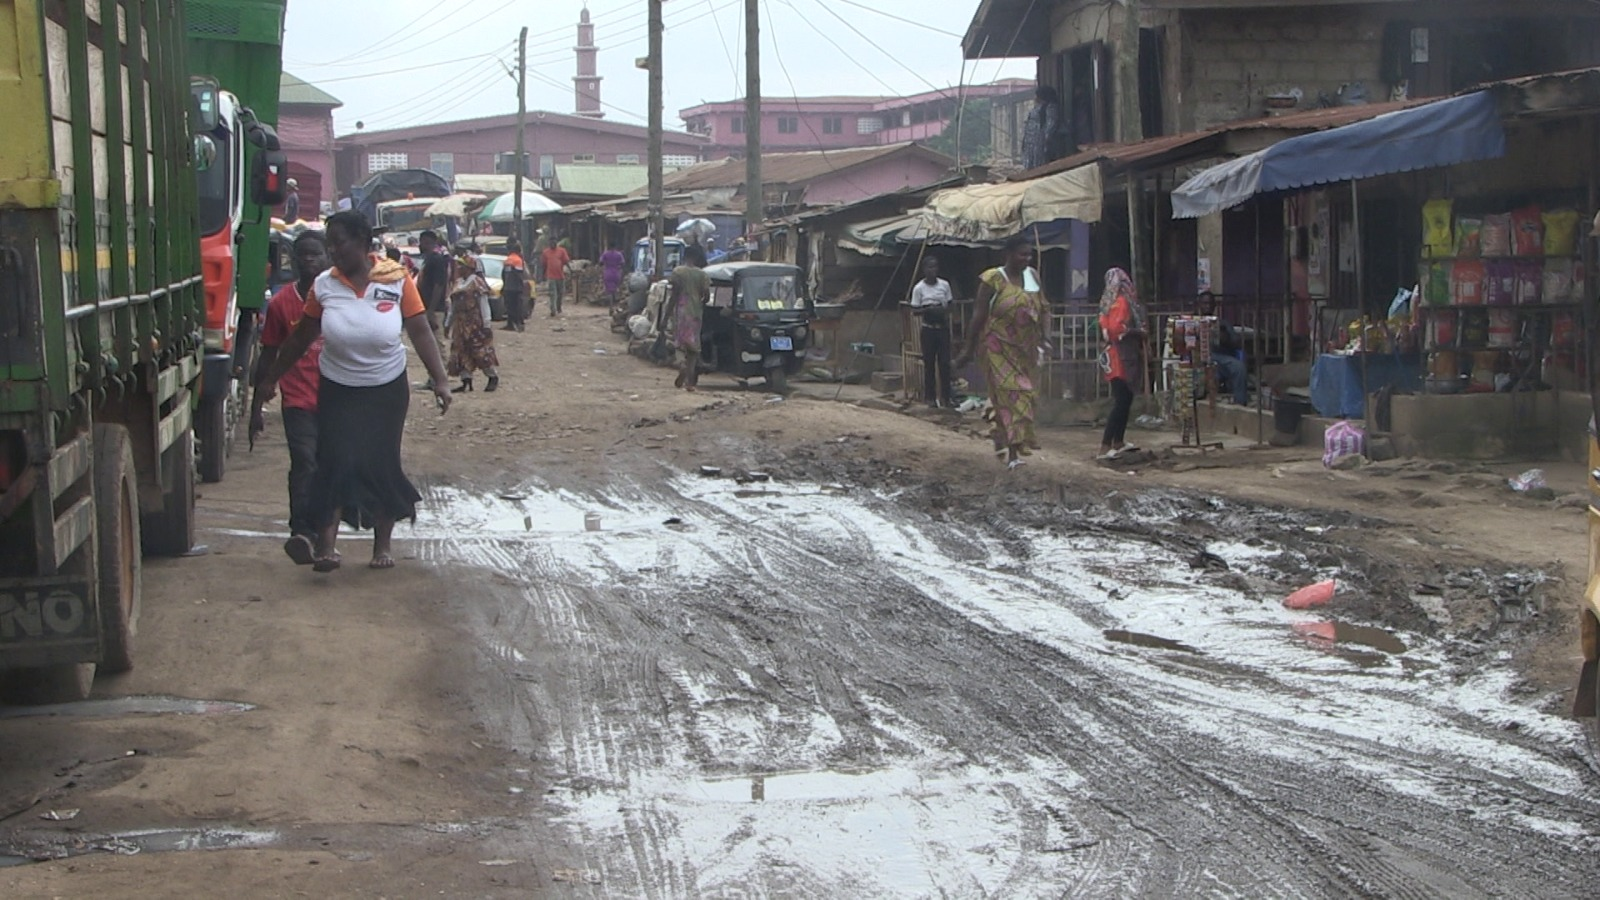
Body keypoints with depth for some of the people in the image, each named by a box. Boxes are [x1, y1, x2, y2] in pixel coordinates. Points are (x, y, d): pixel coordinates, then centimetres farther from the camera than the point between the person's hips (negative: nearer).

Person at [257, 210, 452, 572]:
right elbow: (300, 338, 5)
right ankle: (326, 543, -14)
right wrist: (272, 379, 10)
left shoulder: (397, 280, -9)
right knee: (336, 461, -11)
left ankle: (383, 541, 21)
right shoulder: (324, 285, -4)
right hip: (338, 389, 0)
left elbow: (420, 332, -9)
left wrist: (439, 380, -16)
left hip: (387, 389, 0)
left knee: (383, 463, 6)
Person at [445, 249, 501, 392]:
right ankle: (466, 381, 8)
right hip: (460, 324, 8)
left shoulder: (476, 282, -8)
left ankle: (493, 377, 6)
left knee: (481, 351, -6)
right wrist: (449, 323, 15)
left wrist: (486, 324, -15)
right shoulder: (456, 283, 14)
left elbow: (484, 303, -11)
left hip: (475, 323, -8)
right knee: (461, 352, 4)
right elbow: (452, 305, 18)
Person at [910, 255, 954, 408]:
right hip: (928, 329, -2)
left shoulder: (944, 285, 4)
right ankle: (930, 397, 9)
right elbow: (914, 311, -3)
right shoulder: (919, 288, -4)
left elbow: (949, 306, 10)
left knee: (945, 362, 0)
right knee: (929, 363, 2)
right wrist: (928, 310, -19)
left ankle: (945, 396, 5)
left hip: (943, 328, 2)